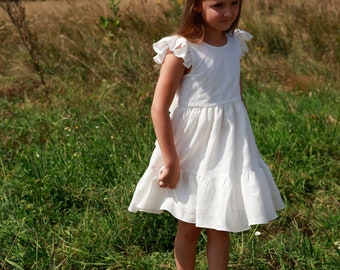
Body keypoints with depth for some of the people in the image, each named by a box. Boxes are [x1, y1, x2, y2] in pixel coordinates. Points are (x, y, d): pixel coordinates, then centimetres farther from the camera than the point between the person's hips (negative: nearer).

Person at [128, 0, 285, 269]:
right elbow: (159, 108, -17)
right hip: (194, 154, -5)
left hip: (229, 150, 5)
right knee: (190, 226, 13)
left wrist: (243, 144, 17)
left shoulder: (235, 43, 1)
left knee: (220, 227, 12)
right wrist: (171, 163, -16)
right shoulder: (182, 50, -18)